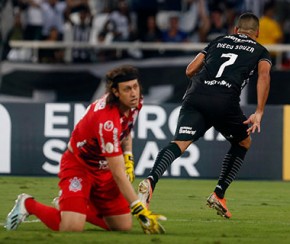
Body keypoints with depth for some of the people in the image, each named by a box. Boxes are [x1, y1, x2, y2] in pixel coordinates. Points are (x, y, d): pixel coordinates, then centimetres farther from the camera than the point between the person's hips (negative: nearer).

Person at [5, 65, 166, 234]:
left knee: (124, 226, -1)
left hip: (104, 169, 8)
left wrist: (129, 159, 2)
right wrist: (141, 211, -33)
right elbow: (118, 174, -33)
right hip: (79, 165, -8)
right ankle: (29, 205, 3)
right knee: (72, 228, -26)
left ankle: (79, 206, 23)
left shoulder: (135, 103, -10)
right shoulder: (107, 121, -35)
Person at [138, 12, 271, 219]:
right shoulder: (260, 51, 21)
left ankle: (151, 180, -39)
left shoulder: (219, 41, 29)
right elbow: (264, 75, 0)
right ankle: (219, 194, 14)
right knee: (244, 143, 24)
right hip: (225, 100, -2)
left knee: (179, 144, -11)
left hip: (196, 95, 2)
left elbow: (190, 70, 22)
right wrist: (259, 113, -6)